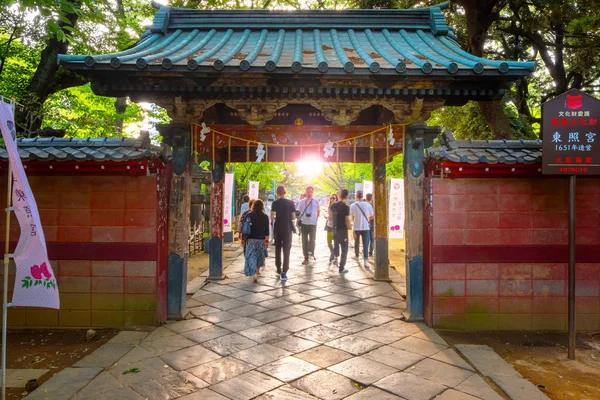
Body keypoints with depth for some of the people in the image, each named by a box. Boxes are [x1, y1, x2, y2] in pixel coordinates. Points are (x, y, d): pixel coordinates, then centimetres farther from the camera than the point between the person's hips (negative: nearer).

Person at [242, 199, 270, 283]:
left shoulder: (248, 215, -4)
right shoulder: (265, 217, -3)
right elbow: (266, 230, -3)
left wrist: (243, 239, 6)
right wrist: (267, 240, 3)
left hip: (250, 239, -1)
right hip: (261, 239, 1)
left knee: (251, 256, 0)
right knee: (259, 255, 21)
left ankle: (254, 274, -14)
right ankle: (257, 270, 38)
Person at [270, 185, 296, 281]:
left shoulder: (275, 203, -6)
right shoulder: (290, 203, -4)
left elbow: (272, 217, -11)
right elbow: (293, 217, -3)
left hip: (277, 229, 1)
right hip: (287, 230, -1)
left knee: (278, 249, 16)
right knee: (286, 251, 1)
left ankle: (278, 270, 23)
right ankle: (284, 272, -8)